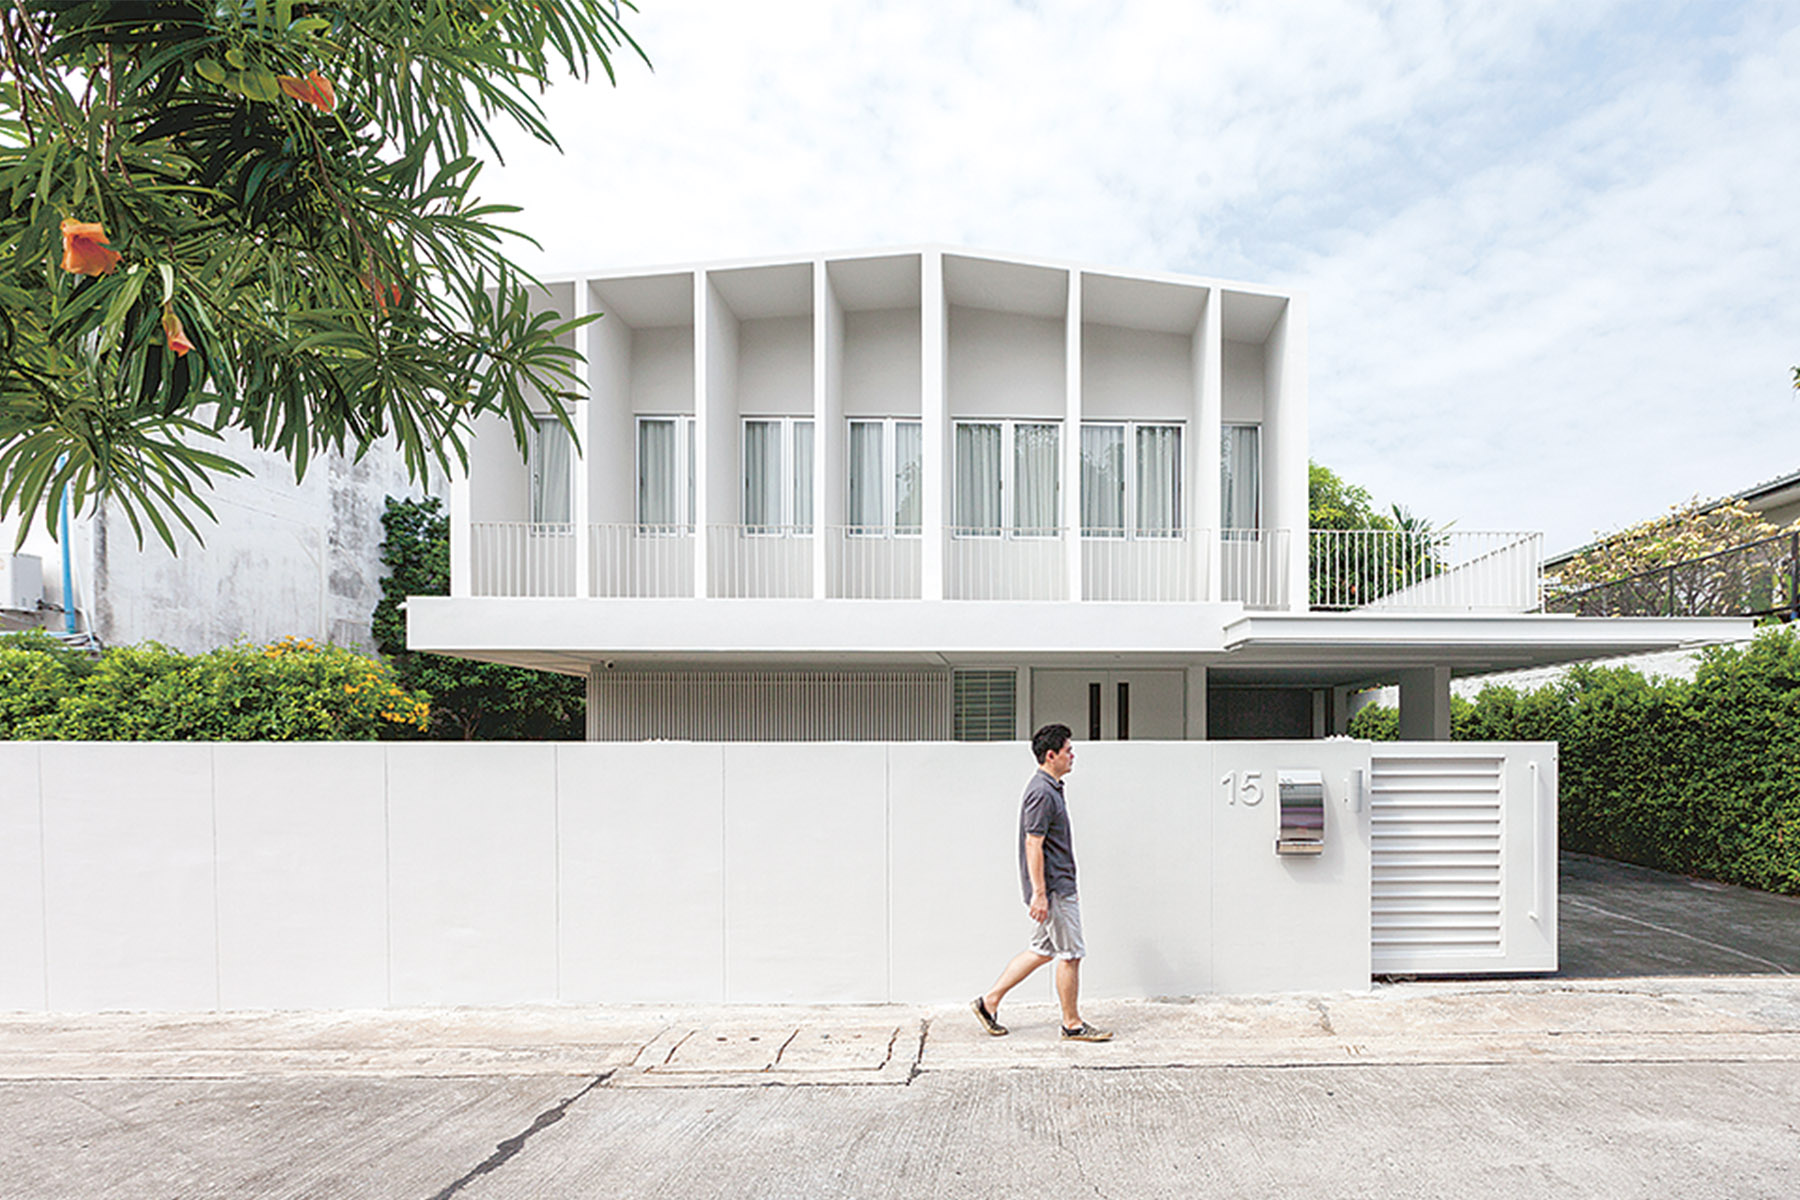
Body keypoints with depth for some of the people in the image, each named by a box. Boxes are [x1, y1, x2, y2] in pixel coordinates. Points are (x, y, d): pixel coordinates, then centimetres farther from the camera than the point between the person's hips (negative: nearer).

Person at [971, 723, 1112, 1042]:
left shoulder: (1049, 788, 14)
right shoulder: (1042, 793, -19)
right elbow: (1033, 845, -22)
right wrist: (1039, 893, -24)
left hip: (1059, 886, 10)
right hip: (1053, 889, -10)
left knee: (1043, 949, 15)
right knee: (1070, 954, 0)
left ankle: (989, 1001, 19)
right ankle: (1072, 1025, 13)